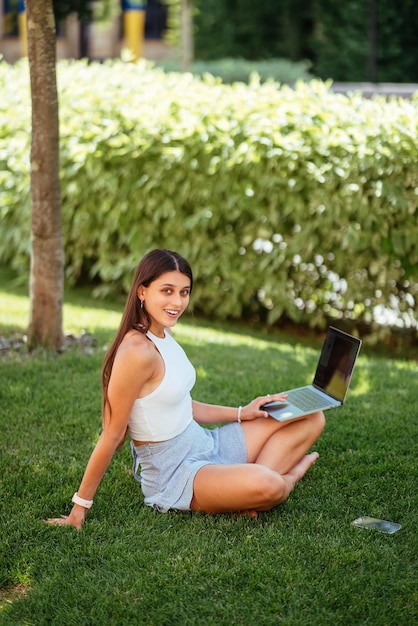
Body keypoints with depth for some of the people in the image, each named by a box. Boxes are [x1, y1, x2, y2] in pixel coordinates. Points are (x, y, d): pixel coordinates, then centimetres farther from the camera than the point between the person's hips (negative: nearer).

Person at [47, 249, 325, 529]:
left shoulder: (164, 336, 5)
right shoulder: (137, 351, -24)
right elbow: (113, 434, -21)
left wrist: (242, 413, 8)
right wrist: (80, 506, -15)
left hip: (206, 444, 9)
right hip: (174, 472, -9)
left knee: (311, 417, 7)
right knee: (268, 488, -33)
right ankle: (290, 474, 4)